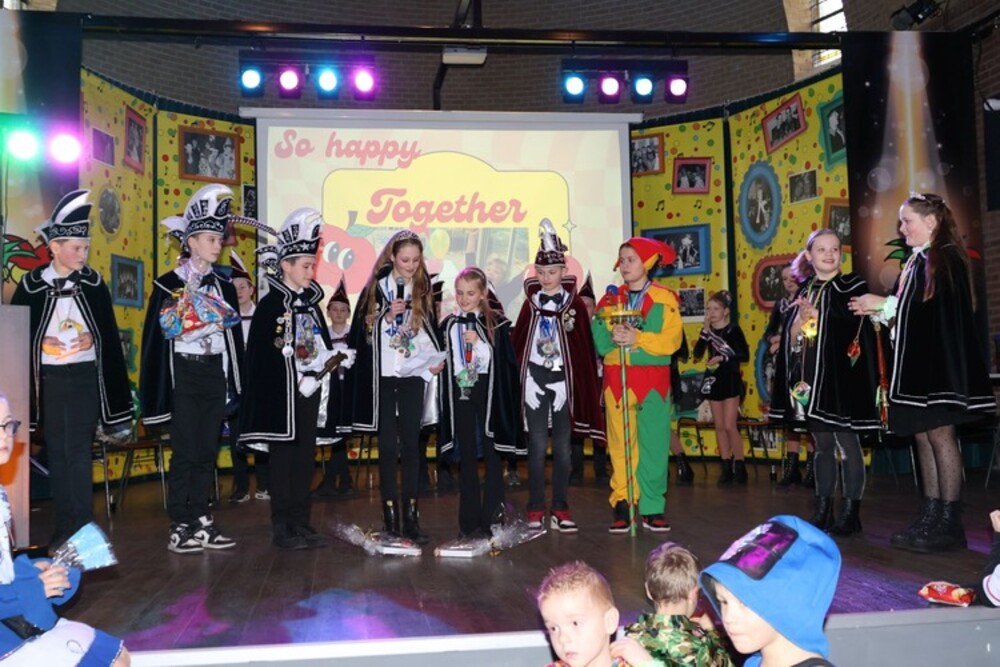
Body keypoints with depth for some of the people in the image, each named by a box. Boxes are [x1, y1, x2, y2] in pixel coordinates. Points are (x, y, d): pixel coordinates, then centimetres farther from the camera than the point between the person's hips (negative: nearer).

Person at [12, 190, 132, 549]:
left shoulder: (94, 283, 0)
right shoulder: (31, 285, -3)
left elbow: (109, 334, 5)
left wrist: (90, 339, -14)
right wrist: (42, 344, -15)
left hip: (85, 376, -1)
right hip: (48, 379, 1)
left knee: (78, 452, -5)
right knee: (57, 452, 8)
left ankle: (83, 527, -1)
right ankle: (64, 525, 16)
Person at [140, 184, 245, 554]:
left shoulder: (223, 286, 10)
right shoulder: (169, 284, -3)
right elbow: (157, 335, -4)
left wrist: (235, 383, 8)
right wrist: (157, 392, -8)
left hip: (215, 372, 4)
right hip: (184, 373, -4)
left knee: (208, 451, 7)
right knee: (185, 451, -3)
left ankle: (201, 520, 15)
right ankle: (180, 526, 6)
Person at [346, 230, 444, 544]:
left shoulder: (422, 290, 6)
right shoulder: (376, 288, 1)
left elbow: (431, 331, 11)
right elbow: (364, 331, 0)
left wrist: (438, 360, -4)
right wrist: (387, 316, -15)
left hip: (412, 376, 1)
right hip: (383, 377, -1)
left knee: (411, 445, 1)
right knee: (388, 446, 4)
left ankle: (411, 517, 6)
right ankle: (390, 515, 10)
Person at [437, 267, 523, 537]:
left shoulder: (497, 324, -1)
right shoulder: (448, 325, 9)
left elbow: (505, 362, -7)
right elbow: (443, 362, 15)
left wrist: (479, 343, -16)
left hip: (488, 391, -3)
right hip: (460, 392, 3)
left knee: (491, 453, -1)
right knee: (466, 457, 6)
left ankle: (491, 517, 5)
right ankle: (469, 520, 11)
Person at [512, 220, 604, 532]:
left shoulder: (574, 303, 2)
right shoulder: (531, 303, 6)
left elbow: (585, 346, 2)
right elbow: (517, 342, 5)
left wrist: (585, 385, -2)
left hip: (564, 380, 0)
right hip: (534, 380, 0)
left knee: (562, 447, 5)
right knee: (538, 446, 1)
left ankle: (560, 509, 14)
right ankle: (535, 509, 7)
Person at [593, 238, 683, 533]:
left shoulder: (664, 298, 3)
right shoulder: (610, 299, 12)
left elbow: (672, 339, -8)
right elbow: (598, 340, 4)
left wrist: (637, 338, -19)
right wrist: (612, 336, -17)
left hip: (653, 378, -1)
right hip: (617, 378, 2)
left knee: (654, 443, -1)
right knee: (620, 443, -1)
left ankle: (652, 508, 8)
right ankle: (622, 504, 5)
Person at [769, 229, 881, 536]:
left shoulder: (853, 286, -1)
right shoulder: (803, 292, 13)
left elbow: (850, 328, -15)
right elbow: (790, 336, 6)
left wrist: (814, 315, -11)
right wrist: (801, 319, -14)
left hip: (841, 376, -5)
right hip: (810, 377, 5)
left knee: (846, 442, -2)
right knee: (822, 444, 11)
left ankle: (850, 512, 6)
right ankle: (823, 511, 17)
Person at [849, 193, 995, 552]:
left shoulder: (946, 258, -7)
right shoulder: (915, 262, 18)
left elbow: (939, 308, -18)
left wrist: (885, 304, -12)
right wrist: (878, 311, 3)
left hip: (939, 361, -9)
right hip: (916, 361, 9)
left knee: (939, 433, -7)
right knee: (923, 435, 8)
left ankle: (950, 523, -2)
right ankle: (931, 516, 13)